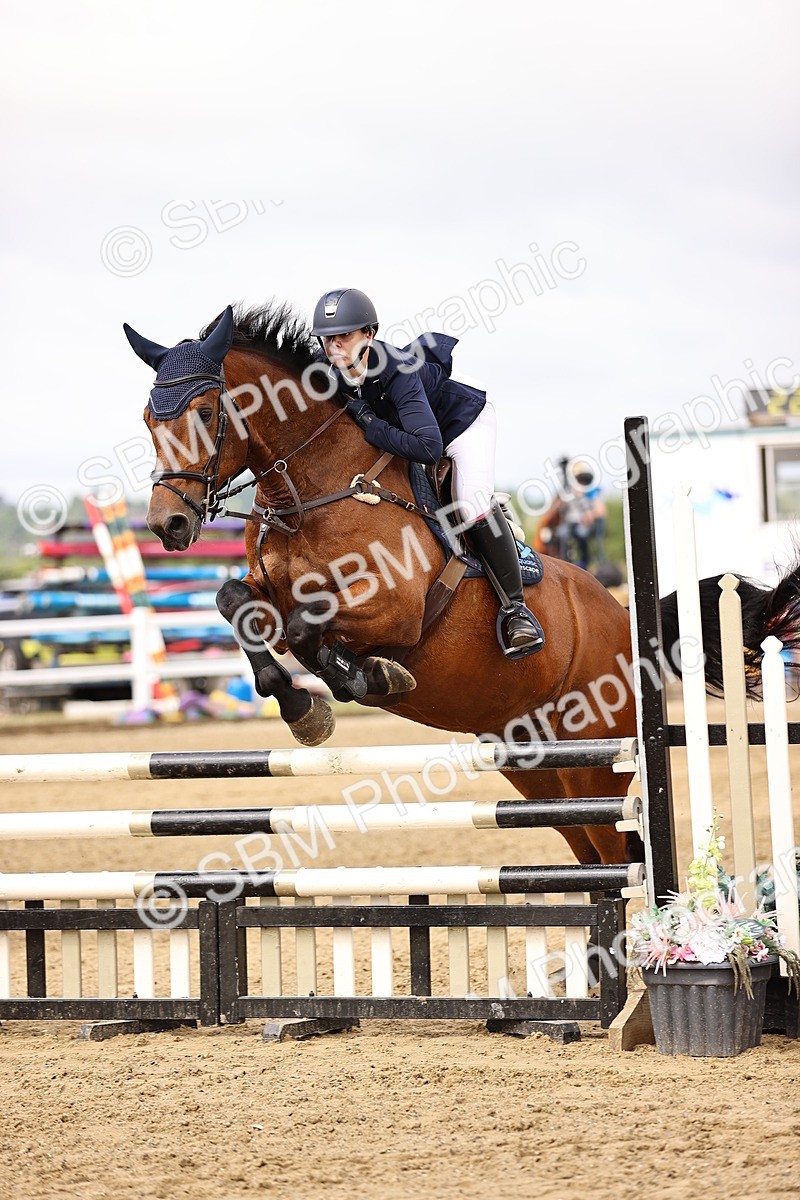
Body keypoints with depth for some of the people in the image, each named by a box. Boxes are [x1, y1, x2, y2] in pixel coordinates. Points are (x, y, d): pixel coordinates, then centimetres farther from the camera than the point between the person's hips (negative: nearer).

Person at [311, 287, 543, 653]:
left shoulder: (396, 372, -41)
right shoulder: (329, 372, -22)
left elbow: (427, 447, -47)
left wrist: (369, 423, -42)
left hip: (464, 421, -8)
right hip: (401, 426, 8)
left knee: (474, 509, -24)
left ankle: (516, 608, -11)